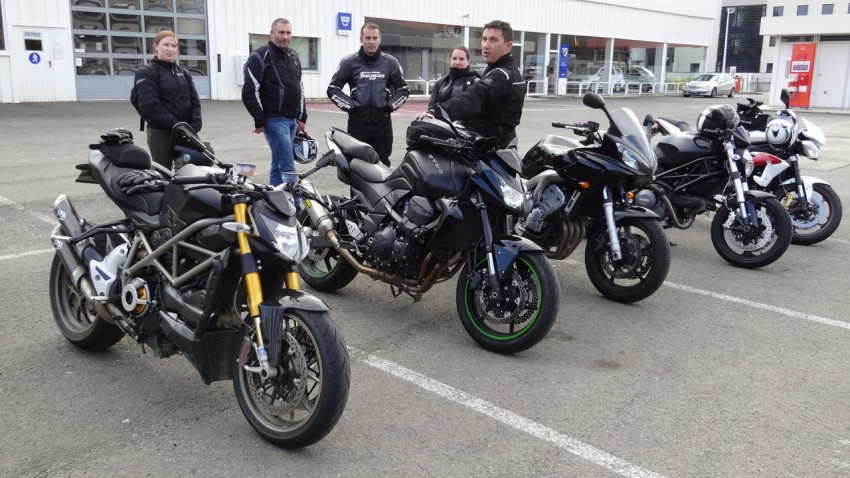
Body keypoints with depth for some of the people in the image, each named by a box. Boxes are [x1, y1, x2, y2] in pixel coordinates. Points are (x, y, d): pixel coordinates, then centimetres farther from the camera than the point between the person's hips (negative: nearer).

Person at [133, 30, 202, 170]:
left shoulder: (183, 72, 17)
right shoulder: (146, 73, -1)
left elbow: (194, 101, 10)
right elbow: (151, 106, -13)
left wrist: (194, 126, -7)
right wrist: (175, 125, -19)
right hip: (160, 133, -5)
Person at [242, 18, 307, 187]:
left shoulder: (293, 56, 17)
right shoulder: (261, 57, -7)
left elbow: (299, 88, 25)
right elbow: (250, 91, -12)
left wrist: (302, 117, 18)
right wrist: (259, 120, -14)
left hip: (292, 120, 8)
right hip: (274, 120, -7)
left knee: (278, 165, 11)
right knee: (288, 167, -12)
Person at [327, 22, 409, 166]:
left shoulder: (390, 62, 8)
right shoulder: (349, 62, 4)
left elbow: (403, 89, 14)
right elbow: (333, 89, 6)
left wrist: (390, 105, -1)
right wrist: (350, 106, -7)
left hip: (382, 122, 1)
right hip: (357, 122, -1)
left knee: (383, 164, 5)